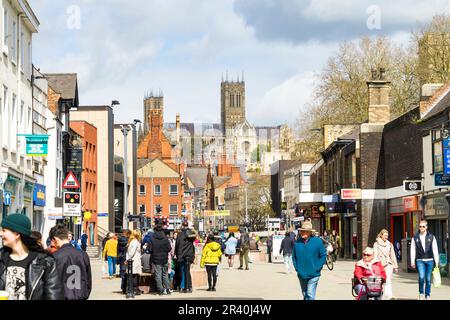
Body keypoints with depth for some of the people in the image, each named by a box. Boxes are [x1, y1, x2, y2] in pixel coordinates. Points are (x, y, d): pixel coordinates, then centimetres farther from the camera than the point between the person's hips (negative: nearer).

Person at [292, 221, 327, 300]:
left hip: (313, 275, -4)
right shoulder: (297, 242, 2)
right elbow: (294, 256, 13)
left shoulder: (317, 241, -5)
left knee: (310, 295, -12)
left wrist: (317, 268, -8)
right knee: (305, 295, 14)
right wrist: (296, 267, 3)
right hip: (301, 275, 4)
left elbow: (323, 256, -1)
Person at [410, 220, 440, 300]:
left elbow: (435, 250, 4)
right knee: (421, 277, -16)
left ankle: (427, 295, 17)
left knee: (428, 279, 4)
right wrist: (412, 262, 3)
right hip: (420, 260, -1)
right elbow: (412, 250, 6)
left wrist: (437, 261, 0)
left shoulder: (431, 237, 4)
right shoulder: (415, 237, 4)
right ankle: (421, 293, 3)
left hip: (429, 260, 1)